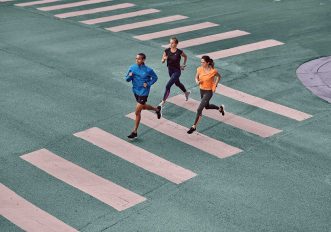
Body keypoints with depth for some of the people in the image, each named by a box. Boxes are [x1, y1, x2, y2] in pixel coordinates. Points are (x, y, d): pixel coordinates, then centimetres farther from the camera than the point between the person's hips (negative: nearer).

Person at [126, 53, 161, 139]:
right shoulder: (132, 68, -6)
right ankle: (157, 109, 56)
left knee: (137, 112, -5)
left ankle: (134, 132, 5)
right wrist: (129, 76, -22)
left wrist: (148, 84, -14)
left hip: (143, 92, -6)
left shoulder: (148, 70, -17)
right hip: (135, 91, 6)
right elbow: (127, 79, -1)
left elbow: (155, 78, -1)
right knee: (143, 106, 27)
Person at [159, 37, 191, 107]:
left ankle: (163, 101, -3)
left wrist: (183, 65, 2)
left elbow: (185, 57, 3)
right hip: (170, 70, 6)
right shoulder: (167, 51, -9)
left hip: (177, 71, -6)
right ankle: (186, 92, 55)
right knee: (177, 83, 28)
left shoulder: (179, 52, -19)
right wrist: (164, 59, -24)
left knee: (168, 86, -14)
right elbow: (162, 61, -3)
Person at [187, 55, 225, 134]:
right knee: (207, 106, 26)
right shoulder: (199, 69, -11)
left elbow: (219, 76, 0)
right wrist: (197, 81, -17)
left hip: (208, 92, -6)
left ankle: (194, 127, 1)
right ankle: (220, 108, 56)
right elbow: (196, 77, 6)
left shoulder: (213, 71, -21)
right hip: (202, 90, 6)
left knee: (199, 109, -11)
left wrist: (215, 85, -7)